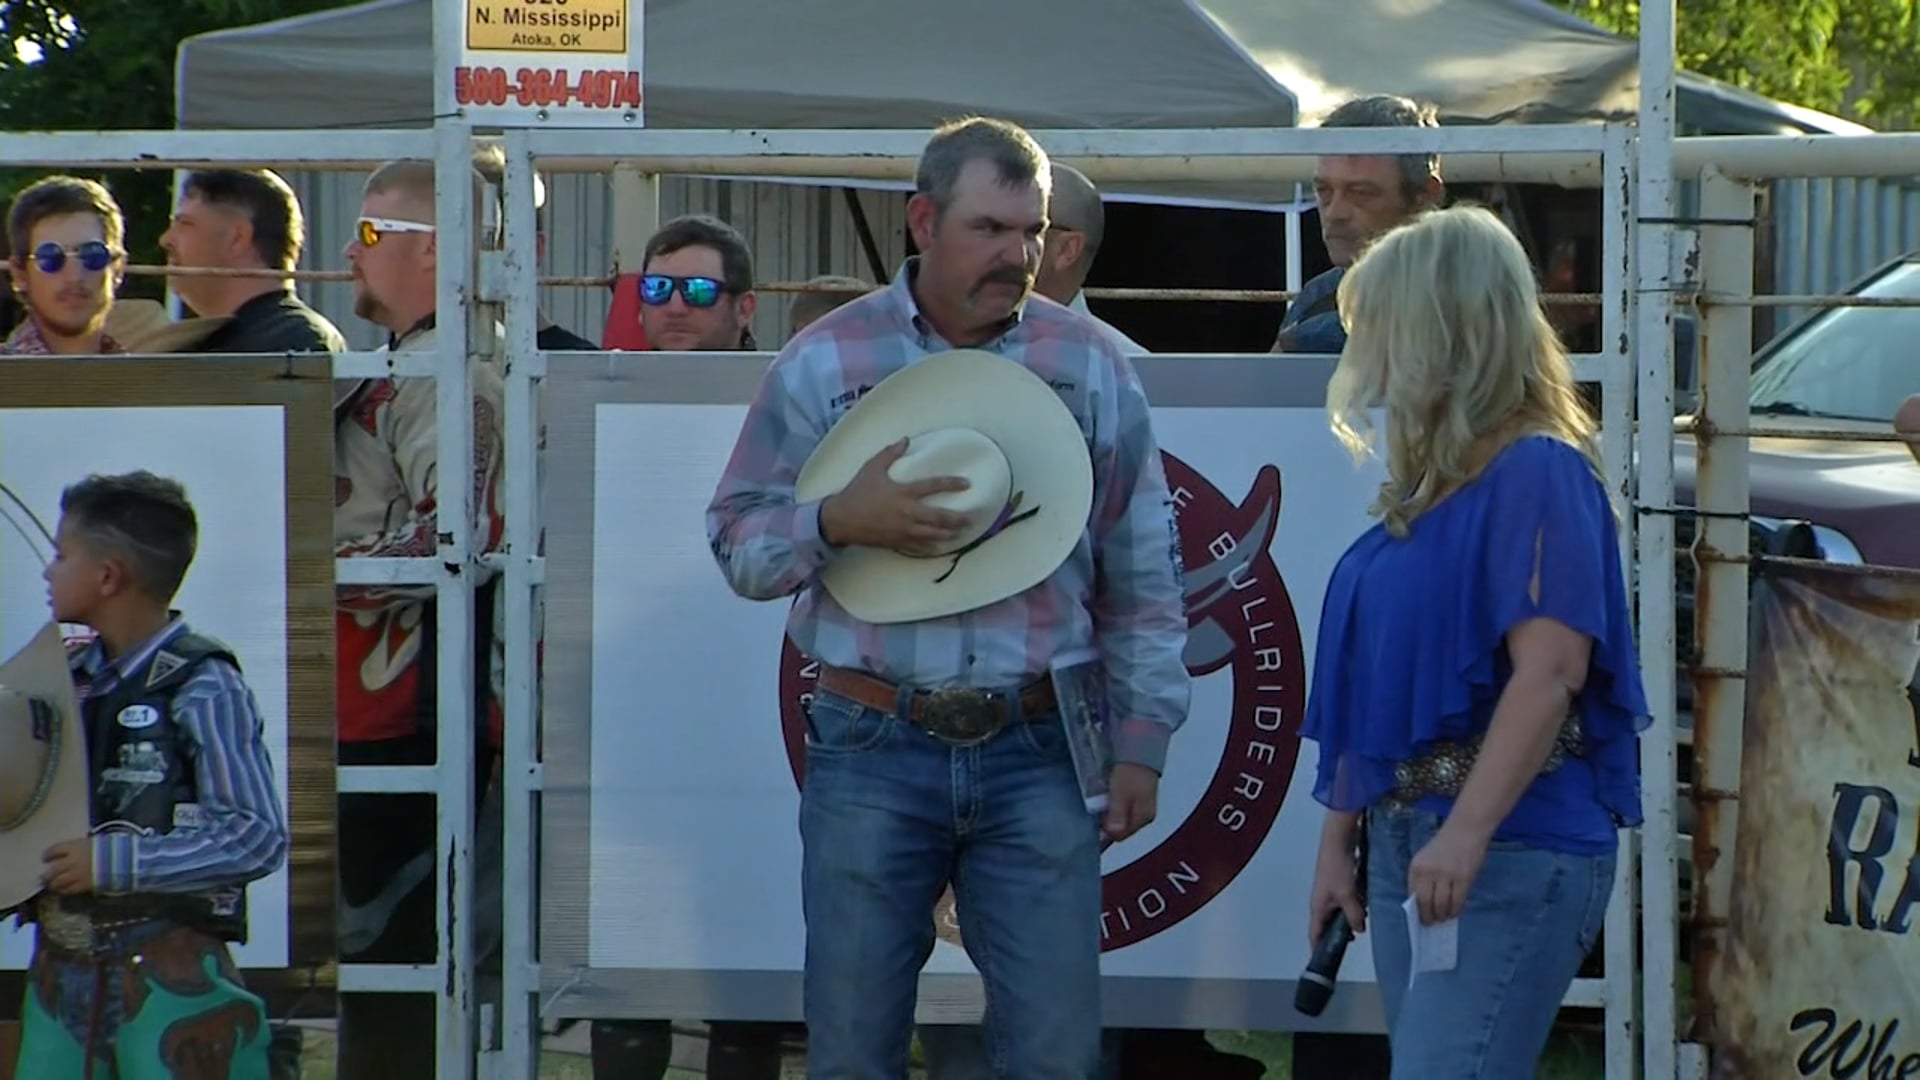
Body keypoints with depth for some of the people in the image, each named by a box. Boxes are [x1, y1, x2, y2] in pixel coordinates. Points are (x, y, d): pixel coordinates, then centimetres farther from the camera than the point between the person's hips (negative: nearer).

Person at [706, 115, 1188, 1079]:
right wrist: (840, 520, -15)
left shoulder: (1093, 369, 7)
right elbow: (737, 544, 4)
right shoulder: (822, 366, 3)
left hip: (1036, 754, 1)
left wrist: (1142, 739, 7)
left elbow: (1142, 578, 12)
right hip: (870, 753, -1)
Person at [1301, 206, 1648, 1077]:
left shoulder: (1536, 471, -10)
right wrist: (1338, 843, 16)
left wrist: (1467, 834, -24)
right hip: (1408, 842, 9)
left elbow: (1550, 672, -19)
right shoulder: (1426, 488, 15)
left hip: (1509, 851, -9)